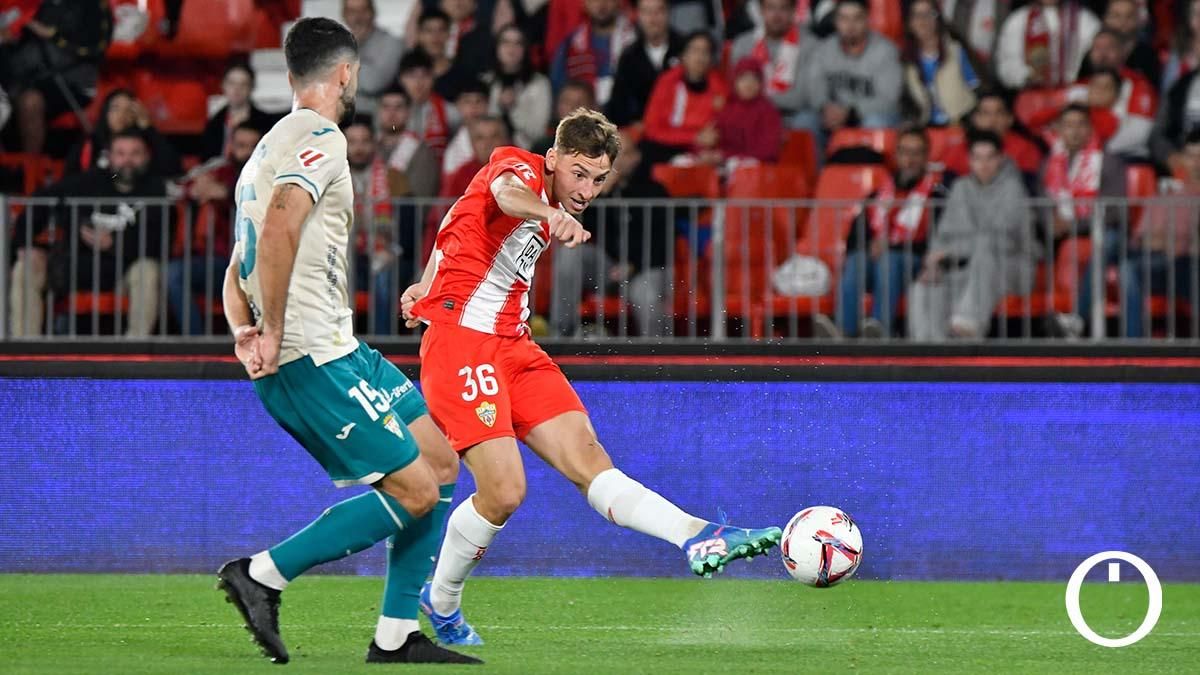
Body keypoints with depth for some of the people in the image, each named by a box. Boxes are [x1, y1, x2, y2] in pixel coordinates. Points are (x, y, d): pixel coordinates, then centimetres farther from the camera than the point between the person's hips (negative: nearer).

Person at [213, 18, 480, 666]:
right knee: (416, 493, -11)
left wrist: (246, 334, 3)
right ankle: (263, 573, -7)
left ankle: (397, 636, 11)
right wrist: (275, 334, -19)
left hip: (334, 351, 10)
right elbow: (278, 233, -27)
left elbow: (237, 270, 21)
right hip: (314, 358, -10)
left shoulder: (270, 148, 22)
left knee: (441, 465, 11)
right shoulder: (320, 138, -9)